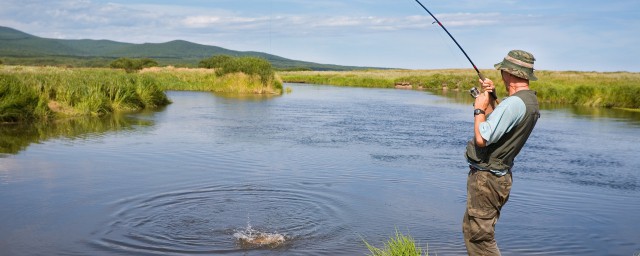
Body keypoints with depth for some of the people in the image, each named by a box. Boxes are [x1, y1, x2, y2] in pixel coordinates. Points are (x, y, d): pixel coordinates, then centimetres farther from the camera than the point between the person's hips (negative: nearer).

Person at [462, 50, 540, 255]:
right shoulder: (531, 102, 9)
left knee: (480, 236, -3)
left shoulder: (513, 103, -23)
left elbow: (481, 138, -26)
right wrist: (489, 99, 9)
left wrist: (479, 109, -12)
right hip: (498, 175, 10)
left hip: (485, 177, -10)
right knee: (471, 228, 21)